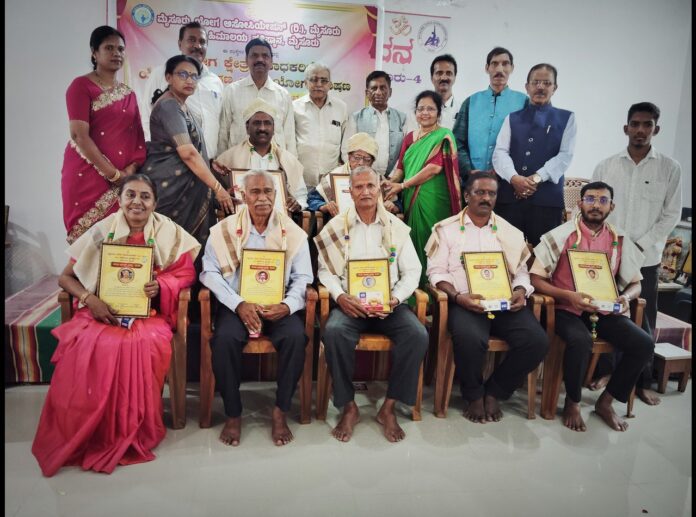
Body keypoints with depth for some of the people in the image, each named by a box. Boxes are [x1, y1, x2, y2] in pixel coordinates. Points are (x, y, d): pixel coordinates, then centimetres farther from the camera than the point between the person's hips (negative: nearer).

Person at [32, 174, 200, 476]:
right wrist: (89, 298, -15)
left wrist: (161, 285, -18)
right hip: (104, 311, 1)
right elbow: (65, 276, 6)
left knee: (142, 345, -33)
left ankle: (133, 432, -10)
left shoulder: (168, 231, 1)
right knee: (88, 346, -31)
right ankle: (85, 433, -8)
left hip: (148, 313, -1)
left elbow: (186, 272, 3)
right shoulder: (102, 231, 2)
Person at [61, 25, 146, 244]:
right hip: (88, 175, -5)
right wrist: (113, 174, -15)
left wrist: (131, 170, -7)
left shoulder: (128, 94, 16)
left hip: (125, 180, 5)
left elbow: (138, 137, 10)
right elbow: (79, 136, -12)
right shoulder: (81, 86, -1)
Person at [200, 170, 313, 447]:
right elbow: (210, 272, -2)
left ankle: (280, 411, -7)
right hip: (237, 305, 0)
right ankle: (233, 414, -8)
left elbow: (302, 276, 3)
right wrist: (239, 305, -16)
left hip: (279, 306, 1)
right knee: (225, 338, -30)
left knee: (295, 337, -28)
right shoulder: (224, 229, 3)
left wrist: (288, 305, -16)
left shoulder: (292, 232, 5)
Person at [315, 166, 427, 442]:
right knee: (334, 332, -32)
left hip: (389, 304, 1)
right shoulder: (336, 226, 7)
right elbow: (325, 270, 4)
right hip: (350, 303, -1)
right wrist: (340, 297, -15)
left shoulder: (396, 227, 10)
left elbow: (412, 271, 7)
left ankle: (388, 408, -9)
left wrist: (395, 299, -11)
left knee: (417, 335, -26)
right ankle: (349, 407, -11)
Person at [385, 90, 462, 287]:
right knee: (413, 239, 7)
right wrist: (389, 182, -9)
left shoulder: (444, 136, -2)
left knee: (430, 241, -4)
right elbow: (400, 167, 13)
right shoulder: (410, 137, 16)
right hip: (410, 199, 5)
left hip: (433, 200, -5)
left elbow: (435, 167, -14)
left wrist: (402, 185, -13)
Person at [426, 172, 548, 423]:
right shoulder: (446, 229, 7)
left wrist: (520, 291, -5)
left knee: (537, 341, -22)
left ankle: (494, 391, 3)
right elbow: (436, 272, 0)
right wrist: (458, 296, -16)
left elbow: (521, 271, 17)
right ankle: (473, 395, -1)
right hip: (464, 303, -3)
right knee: (470, 339, -35)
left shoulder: (511, 232, 18)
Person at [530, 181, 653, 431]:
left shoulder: (620, 239, 6)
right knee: (581, 341, -34)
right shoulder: (561, 236, -7)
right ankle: (572, 403, -6)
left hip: (604, 311, 5)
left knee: (643, 343, -17)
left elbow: (635, 282, 14)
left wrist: (625, 297, -10)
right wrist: (569, 295, -23)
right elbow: (536, 279, -9)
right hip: (567, 310, -4)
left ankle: (605, 402, 4)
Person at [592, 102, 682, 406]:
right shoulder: (606, 166, 4)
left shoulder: (670, 168, 2)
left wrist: (639, 245, -9)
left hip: (646, 257, 0)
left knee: (644, 321, 4)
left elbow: (671, 214, 1)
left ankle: (642, 382, 16)